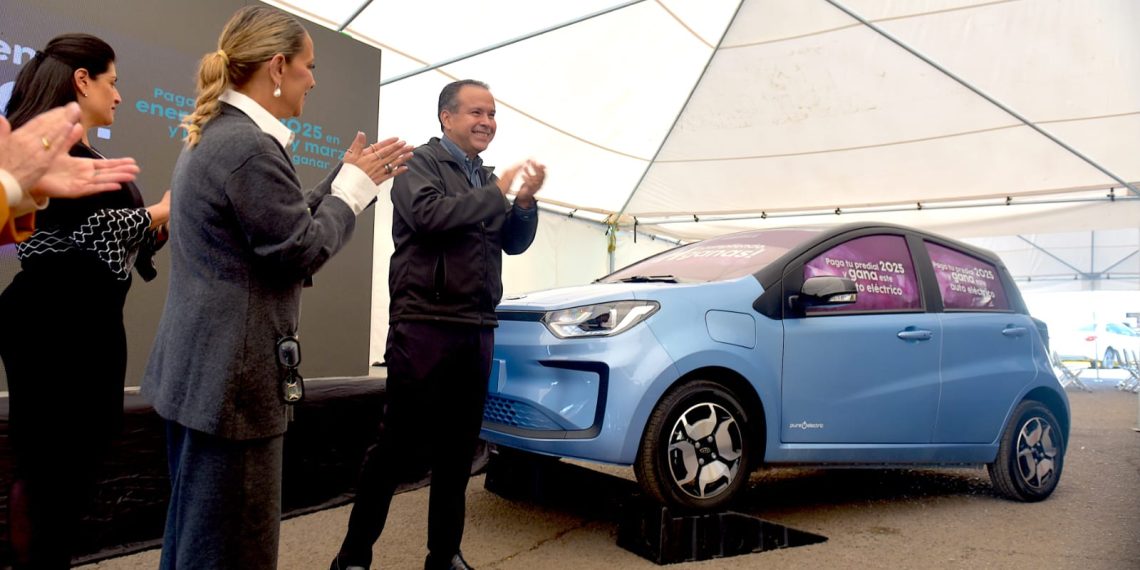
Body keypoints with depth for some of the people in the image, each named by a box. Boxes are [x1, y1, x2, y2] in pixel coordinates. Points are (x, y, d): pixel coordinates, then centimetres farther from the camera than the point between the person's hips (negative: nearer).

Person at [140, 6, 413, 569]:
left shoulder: (214, 135, 12)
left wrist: (351, 177, 13)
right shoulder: (250, 145, -21)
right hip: (230, 375, -11)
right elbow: (301, 250, -17)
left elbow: (285, 220, 15)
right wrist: (354, 185, -5)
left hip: (199, 365, 11)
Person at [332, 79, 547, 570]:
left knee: (457, 450, 11)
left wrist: (525, 202, -4)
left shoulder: (485, 178, 19)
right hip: (424, 325, -6)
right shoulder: (420, 162, 0)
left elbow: (515, 243, 15)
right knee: (399, 446, -2)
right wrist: (496, 194, -12)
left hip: (476, 330, 7)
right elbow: (429, 215, -19)